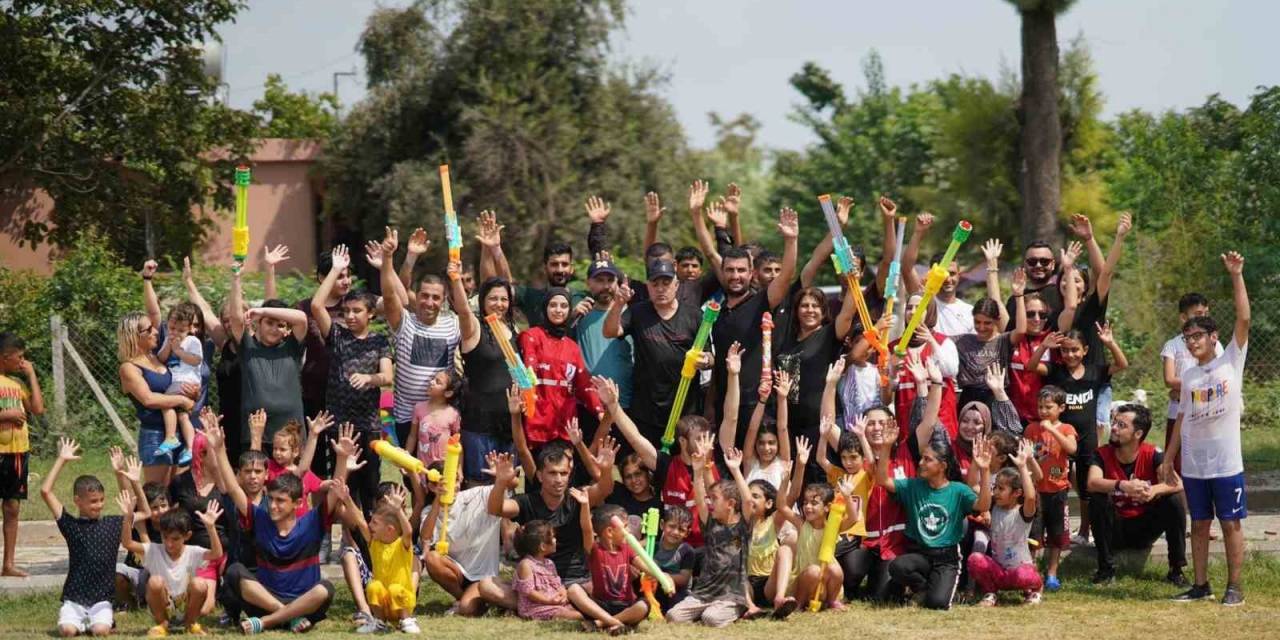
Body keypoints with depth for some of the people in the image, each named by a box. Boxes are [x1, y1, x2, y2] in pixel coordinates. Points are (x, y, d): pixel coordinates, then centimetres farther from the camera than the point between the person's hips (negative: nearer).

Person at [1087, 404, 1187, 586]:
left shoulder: (1152, 455, -11)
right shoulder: (1102, 454, -12)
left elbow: (1177, 484, -25)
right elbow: (1093, 483, -32)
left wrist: (1154, 490, -46)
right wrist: (1122, 485, -50)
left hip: (1145, 530, 1)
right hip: (1116, 531, 0)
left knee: (1174, 502, -23)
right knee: (1098, 501, -28)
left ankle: (1176, 570, -12)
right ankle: (1106, 569, -17)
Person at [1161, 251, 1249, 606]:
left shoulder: (1231, 361, -1)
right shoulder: (1188, 377, 10)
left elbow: (1244, 319, -11)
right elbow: (1182, 420, 14)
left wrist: (1236, 275, -16)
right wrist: (1168, 459, 10)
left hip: (1226, 463, -4)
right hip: (1193, 464, 4)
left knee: (1231, 524, 1)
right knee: (1199, 524, 10)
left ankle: (1234, 587, 6)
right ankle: (1200, 585, 17)